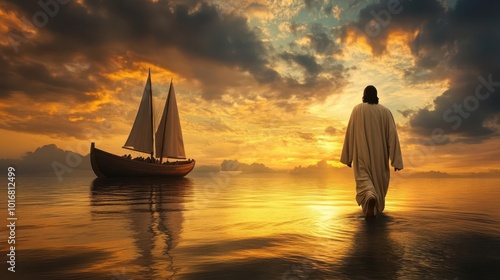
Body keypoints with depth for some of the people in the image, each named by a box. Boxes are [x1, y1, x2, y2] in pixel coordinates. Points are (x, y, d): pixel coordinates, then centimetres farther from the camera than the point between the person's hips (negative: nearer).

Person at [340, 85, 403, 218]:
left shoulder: (357, 109, -3)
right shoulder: (385, 111, 0)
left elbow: (350, 133, -4)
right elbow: (393, 135, -5)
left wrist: (348, 157, 3)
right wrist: (395, 160, -4)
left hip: (362, 154, -2)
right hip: (380, 155, 3)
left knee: (363, 178, -3)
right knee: (379, 179, 21)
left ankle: (370, 196, -35)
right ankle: (377, 206, 32)